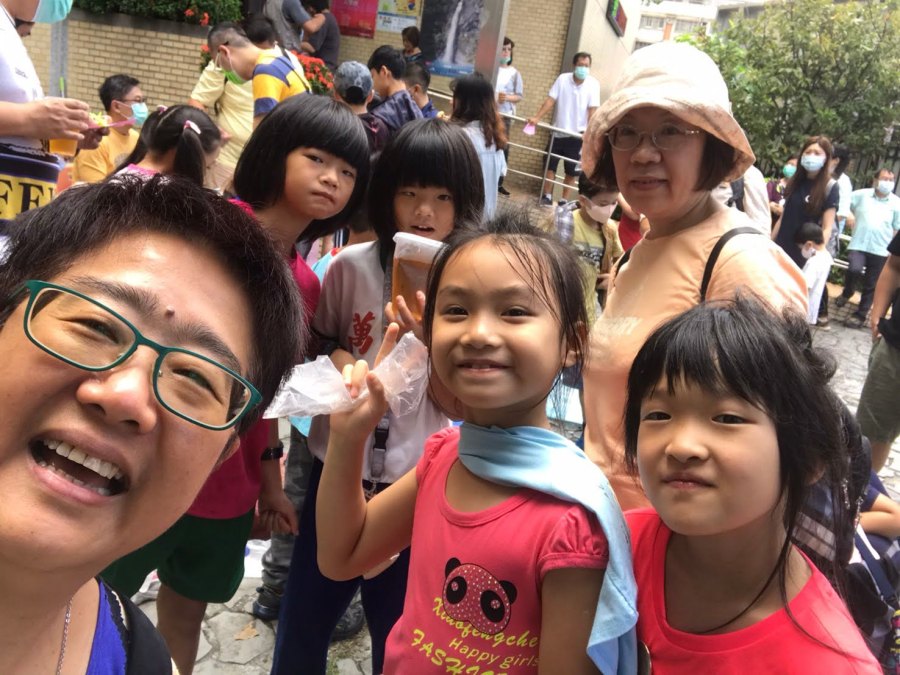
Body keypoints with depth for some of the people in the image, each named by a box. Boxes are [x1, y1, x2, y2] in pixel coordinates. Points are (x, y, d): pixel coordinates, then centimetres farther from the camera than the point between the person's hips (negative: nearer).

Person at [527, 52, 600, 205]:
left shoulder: (593, 83, -8)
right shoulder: (563, 78, -5)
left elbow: (592, 109, -12)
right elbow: (550, 100, -7)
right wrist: (537, 118, -17)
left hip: (577, 134, -1)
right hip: (558, 131, 1)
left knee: (571, 170, 5)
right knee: (550, 165, 5)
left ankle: (564, 200, 15)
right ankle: (547, 196, 17)